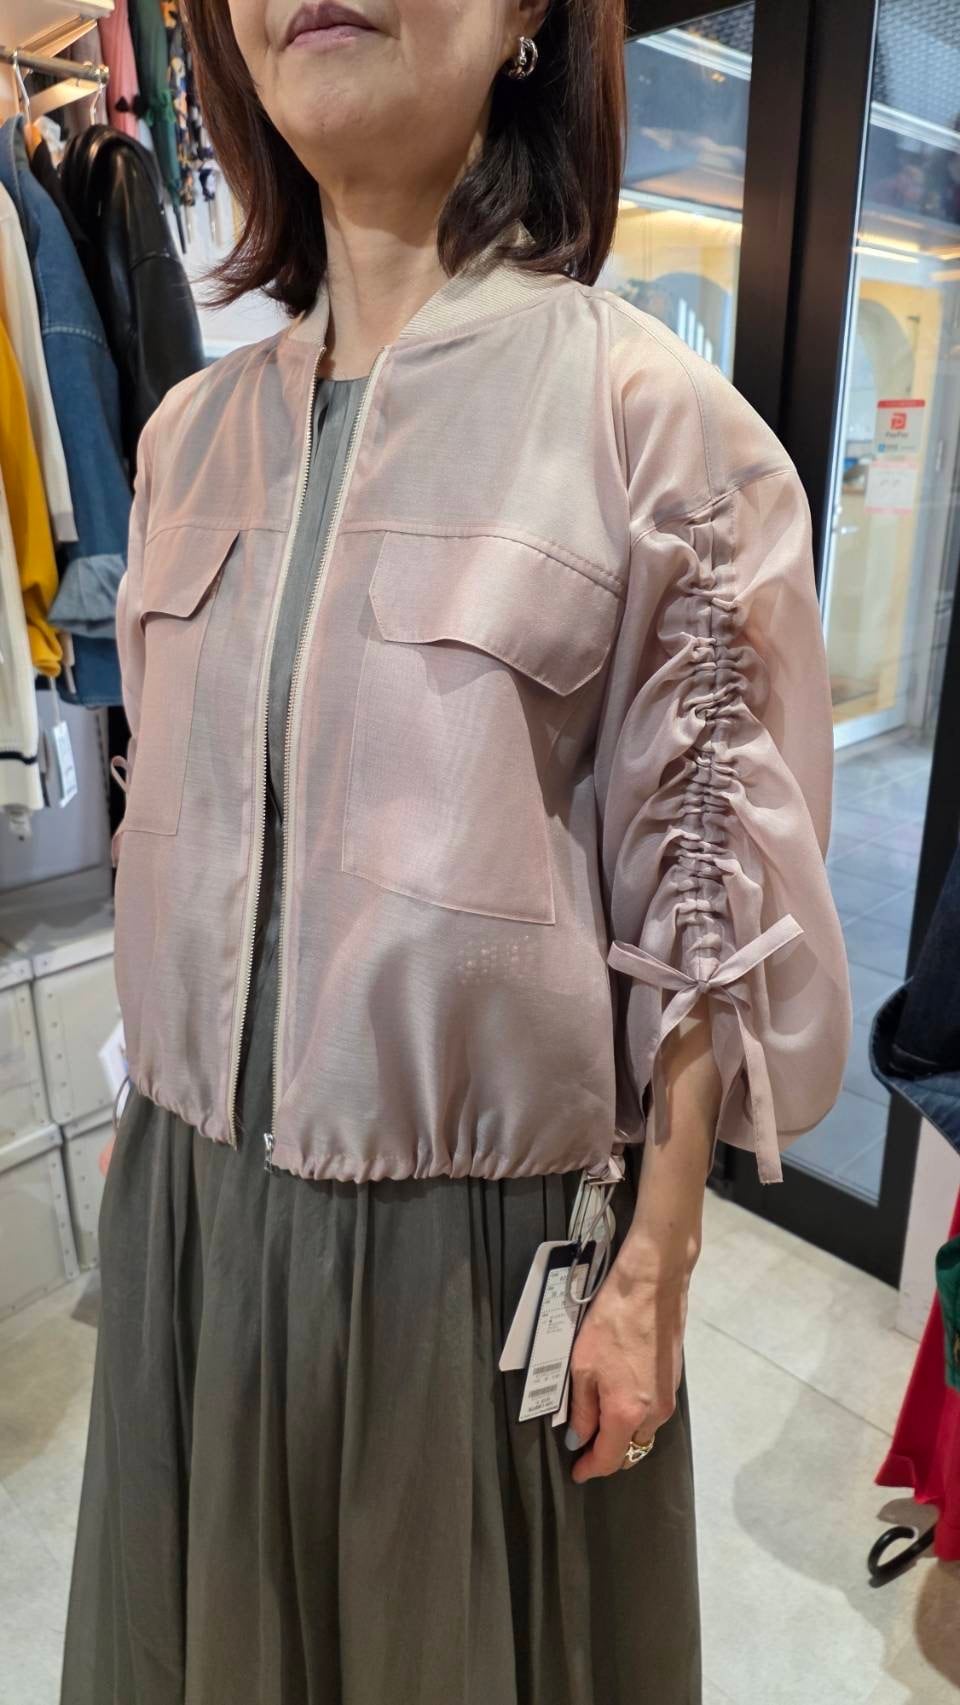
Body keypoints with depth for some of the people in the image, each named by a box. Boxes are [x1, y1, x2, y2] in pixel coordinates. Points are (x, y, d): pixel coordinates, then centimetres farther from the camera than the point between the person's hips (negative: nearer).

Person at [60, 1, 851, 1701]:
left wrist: (653, 1273, -7)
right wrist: (151, 1114, 15)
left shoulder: (661, 424, -13)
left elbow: (702, 909, -11)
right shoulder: (192, 431, 3)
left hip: (481, 1225, -4)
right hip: (192, 1203, 5)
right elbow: (168, 829, 9)